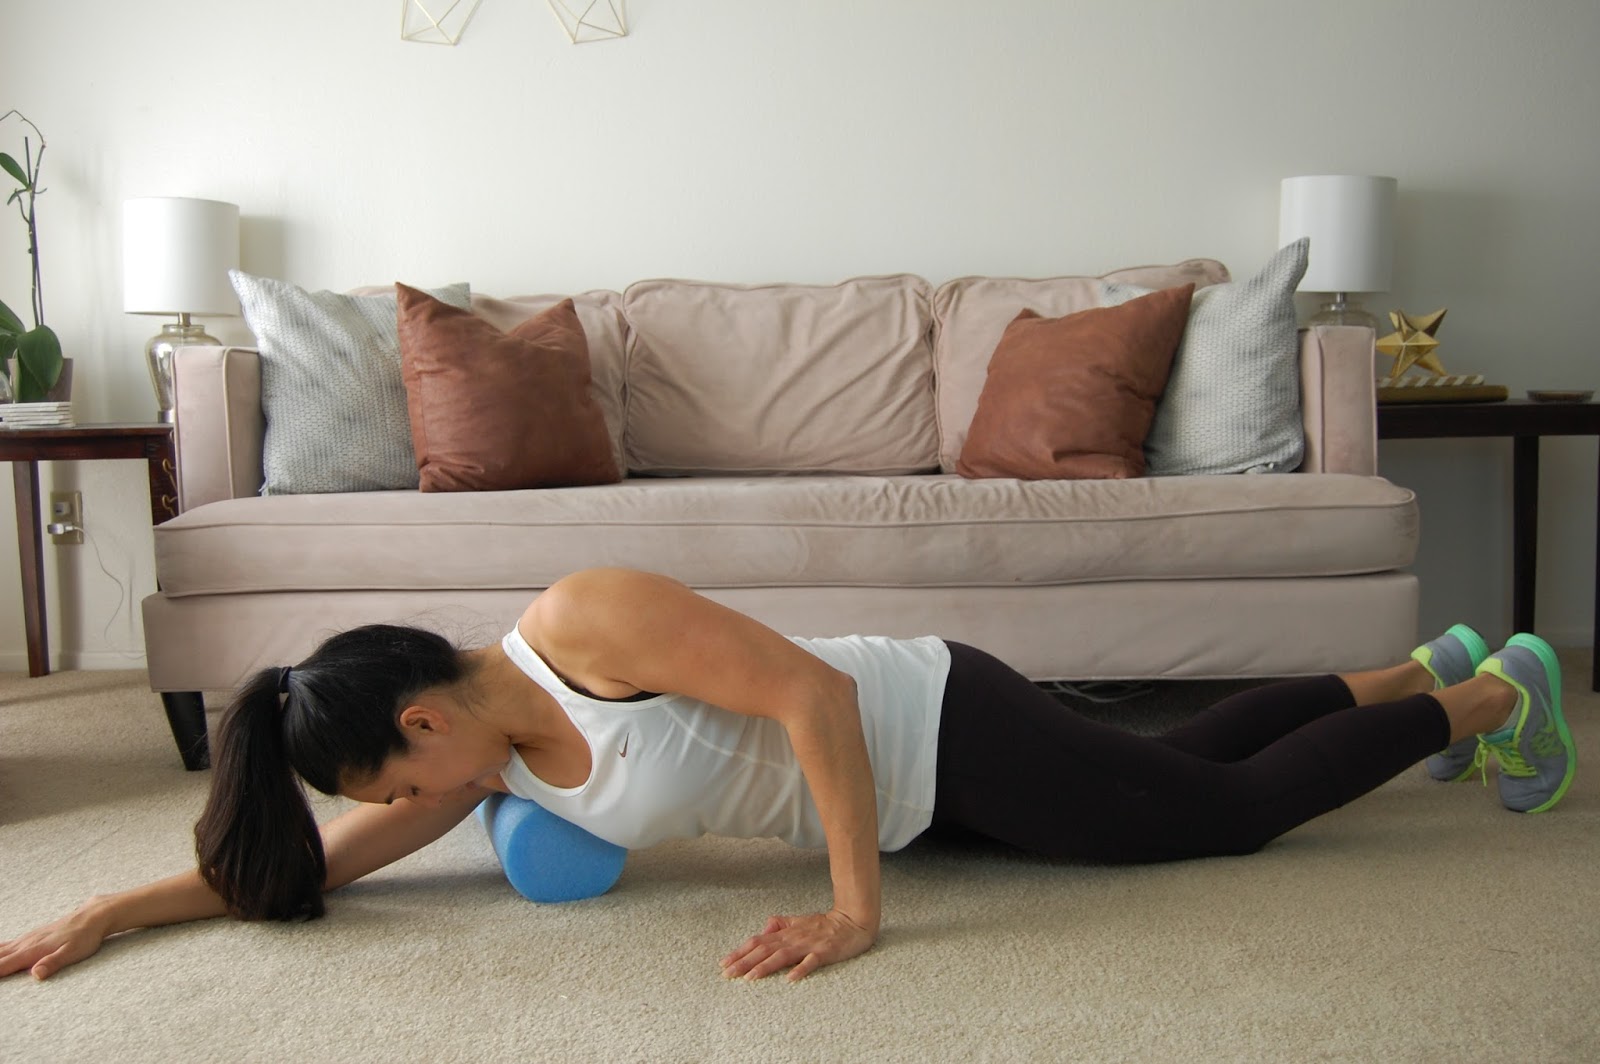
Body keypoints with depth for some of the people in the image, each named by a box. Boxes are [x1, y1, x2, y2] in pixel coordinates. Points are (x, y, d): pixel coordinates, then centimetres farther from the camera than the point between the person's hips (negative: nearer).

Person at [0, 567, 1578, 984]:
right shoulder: (481, 765, -5)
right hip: (919, 807, 7)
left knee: (1234, 807, 8)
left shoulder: (581, 618, -30)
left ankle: (1489, 696, 31)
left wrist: (856, 908, -32)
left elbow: (814, 692, -32)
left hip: (944, 728, -7)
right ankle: (1416, 675, 44)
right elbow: (297, 864, 0)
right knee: (1195, 774, 23)